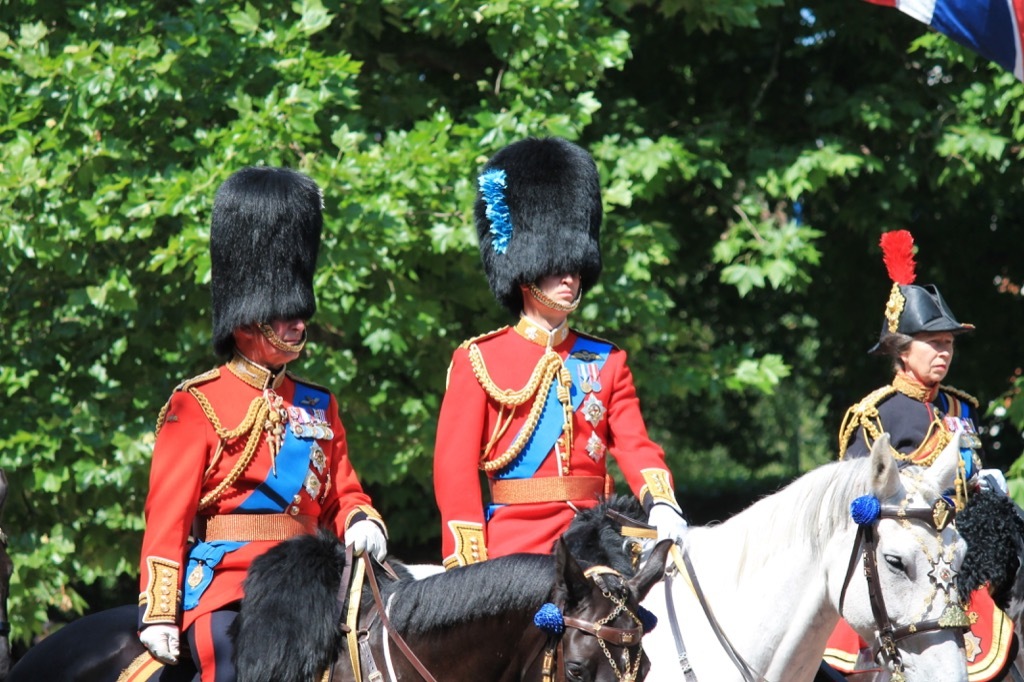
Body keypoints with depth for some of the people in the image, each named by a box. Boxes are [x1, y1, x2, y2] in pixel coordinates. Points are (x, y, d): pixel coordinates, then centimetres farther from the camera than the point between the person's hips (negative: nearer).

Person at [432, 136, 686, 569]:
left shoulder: (606, 361, 16)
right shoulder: (478, 360, 5)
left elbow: (635, 446, 6)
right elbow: (453, 467, 1)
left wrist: (661, 506, -16)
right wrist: (470, 569, -10)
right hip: (512, 547, -3)